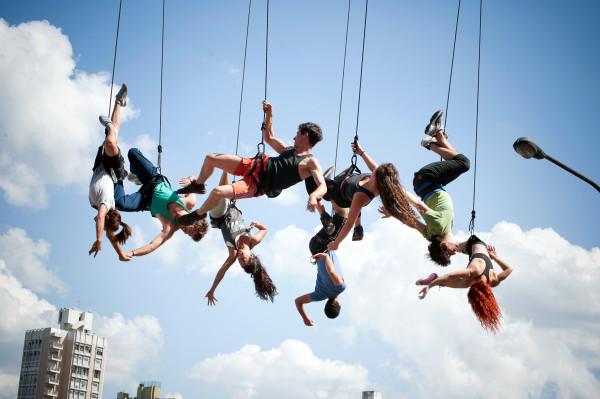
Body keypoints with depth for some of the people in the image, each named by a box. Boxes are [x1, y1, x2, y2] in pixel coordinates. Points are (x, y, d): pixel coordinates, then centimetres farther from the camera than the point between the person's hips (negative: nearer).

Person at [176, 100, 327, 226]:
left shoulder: (310, 162, -9)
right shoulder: (290, 150, 17)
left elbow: (323, 186, -24)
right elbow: (269, 138, 32)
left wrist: (313, 196, -47)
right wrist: (269, 114, 21)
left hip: (259, 184, -8)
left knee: (217, 192, -25)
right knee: (210, 159, 9)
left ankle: (198, 214, 8)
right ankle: (198, 185, 40)